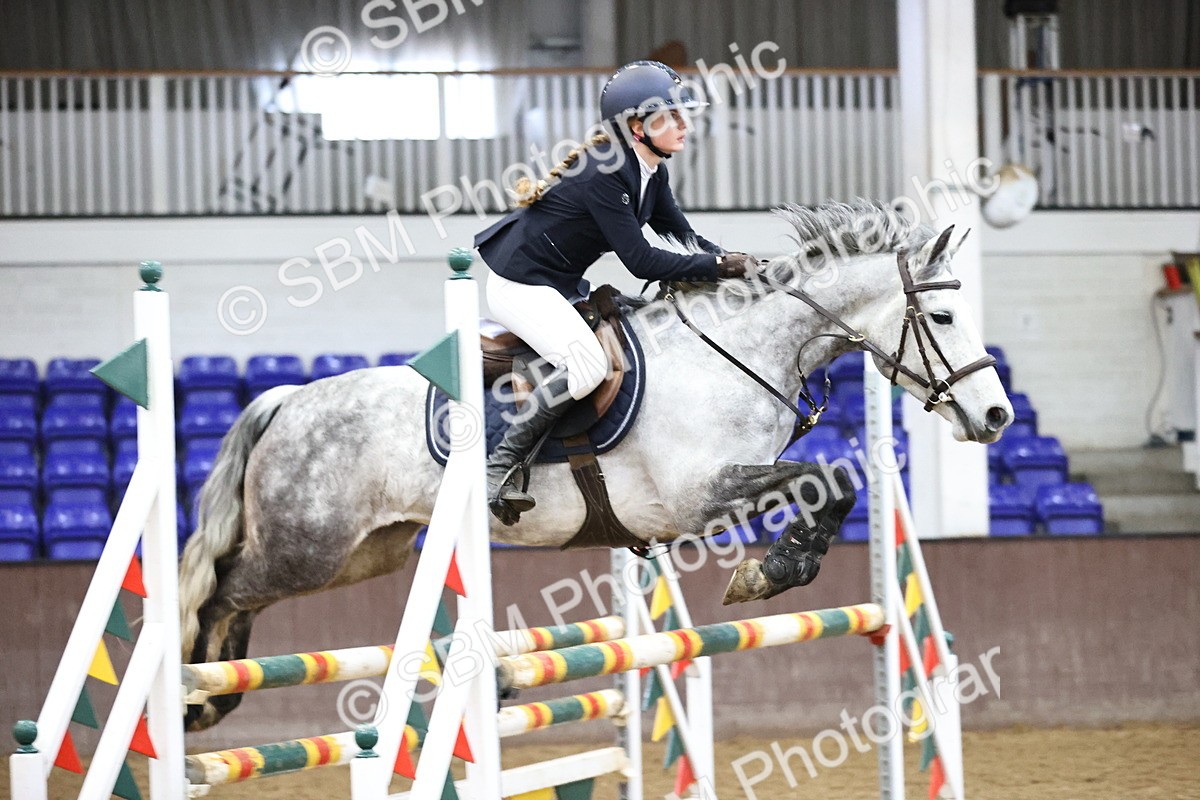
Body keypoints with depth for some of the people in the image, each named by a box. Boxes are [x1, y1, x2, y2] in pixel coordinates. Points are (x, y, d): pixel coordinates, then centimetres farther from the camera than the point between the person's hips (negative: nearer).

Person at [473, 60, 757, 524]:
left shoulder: (649, 172, 3)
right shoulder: (604, 175, -26)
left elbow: (683, 236, 7)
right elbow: (641, 261, -27)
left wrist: (733, 261, -9)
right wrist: (718, 266, -25)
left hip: (562, 286, 10)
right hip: (520, 284, -10)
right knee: (587, 365, -28)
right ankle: (499, 467, -20)